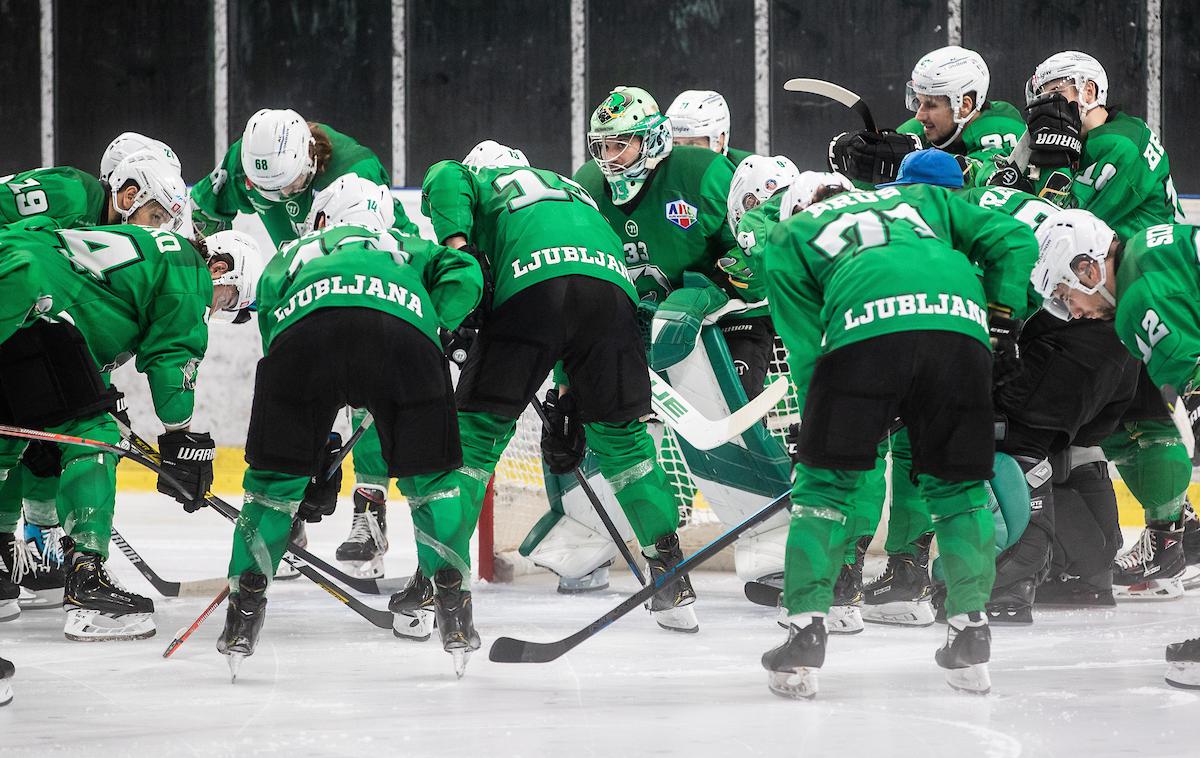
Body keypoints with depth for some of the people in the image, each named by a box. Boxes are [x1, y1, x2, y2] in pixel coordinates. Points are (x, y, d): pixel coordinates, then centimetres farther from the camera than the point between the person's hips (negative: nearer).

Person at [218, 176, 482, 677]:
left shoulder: (292, 254, 44)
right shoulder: (405, 247, 43)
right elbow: (462, 273, 22)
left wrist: (320, 456, 38)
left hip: (304, 325, 0)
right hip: (402, 324, 0)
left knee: (275, 477, 17)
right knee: (429, 476, 18)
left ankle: (243, 618, 17)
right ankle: (455, 614, 15)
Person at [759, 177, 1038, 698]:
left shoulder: (787, 238, 30)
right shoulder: (924, 199, 39)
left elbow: (805, 347, 21)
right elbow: (1014, 240, 26)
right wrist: (1004, 314, 23)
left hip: (863, 324, -2)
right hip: (959, 320, 2)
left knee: (825, 478, 12)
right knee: (956, 483, 17)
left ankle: (806, 631, 6)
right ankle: (970, 631, 15)